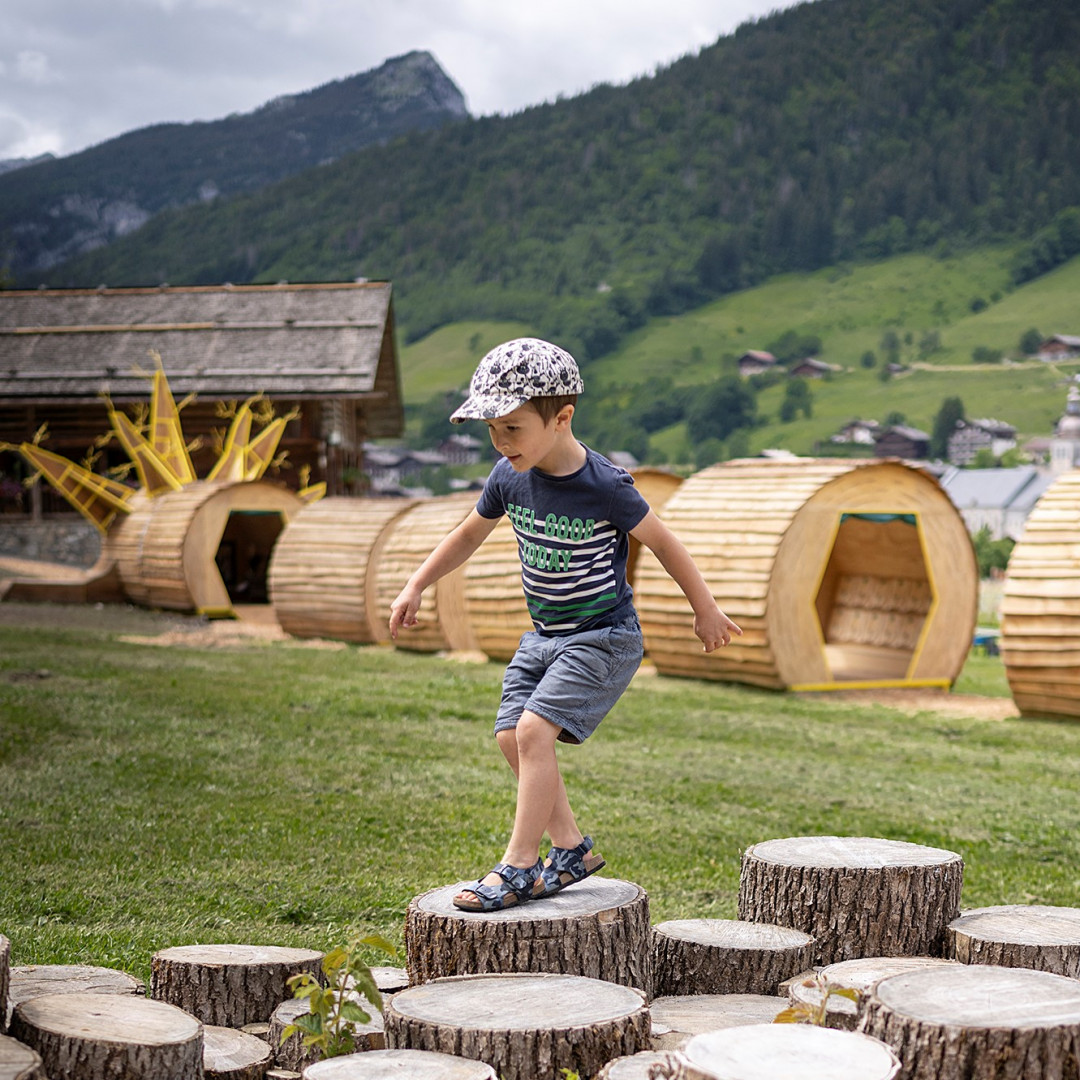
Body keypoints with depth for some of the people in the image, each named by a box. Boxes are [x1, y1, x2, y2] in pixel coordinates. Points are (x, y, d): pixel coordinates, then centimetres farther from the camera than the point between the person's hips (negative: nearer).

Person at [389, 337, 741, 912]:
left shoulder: (604, 487, -22)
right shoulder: (508, 477, -4)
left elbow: (662, 542, -8)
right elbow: (469, 534, 13)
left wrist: (706, 610, 1)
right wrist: (414, 588, 11)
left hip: (603, 637, -7)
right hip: (544, 633, 7)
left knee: (534, 729, -19)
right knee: (510, 735, 1)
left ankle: (518, 865, -12)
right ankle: (572, 848, 15)